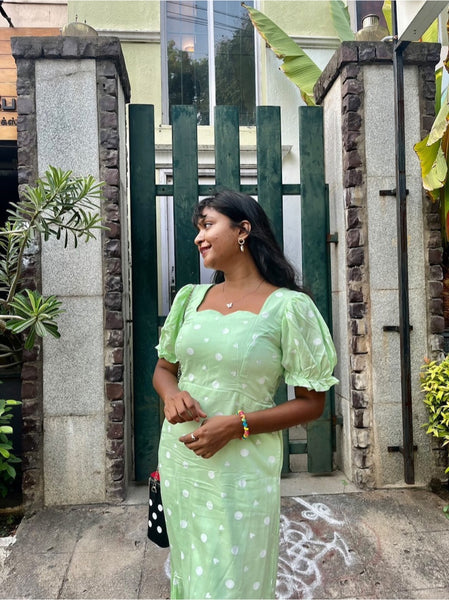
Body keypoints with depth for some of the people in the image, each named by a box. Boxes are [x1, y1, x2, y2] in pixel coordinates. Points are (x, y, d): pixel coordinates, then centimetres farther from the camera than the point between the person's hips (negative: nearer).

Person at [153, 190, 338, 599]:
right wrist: (171, 394, -9)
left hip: (242, 469, -5)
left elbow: (312, 403, -8)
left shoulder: (287, 306, -11)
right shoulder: (191, 298, 4)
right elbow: (163, 368, 14)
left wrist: (238, 425, -20)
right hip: (179, 459, 5)